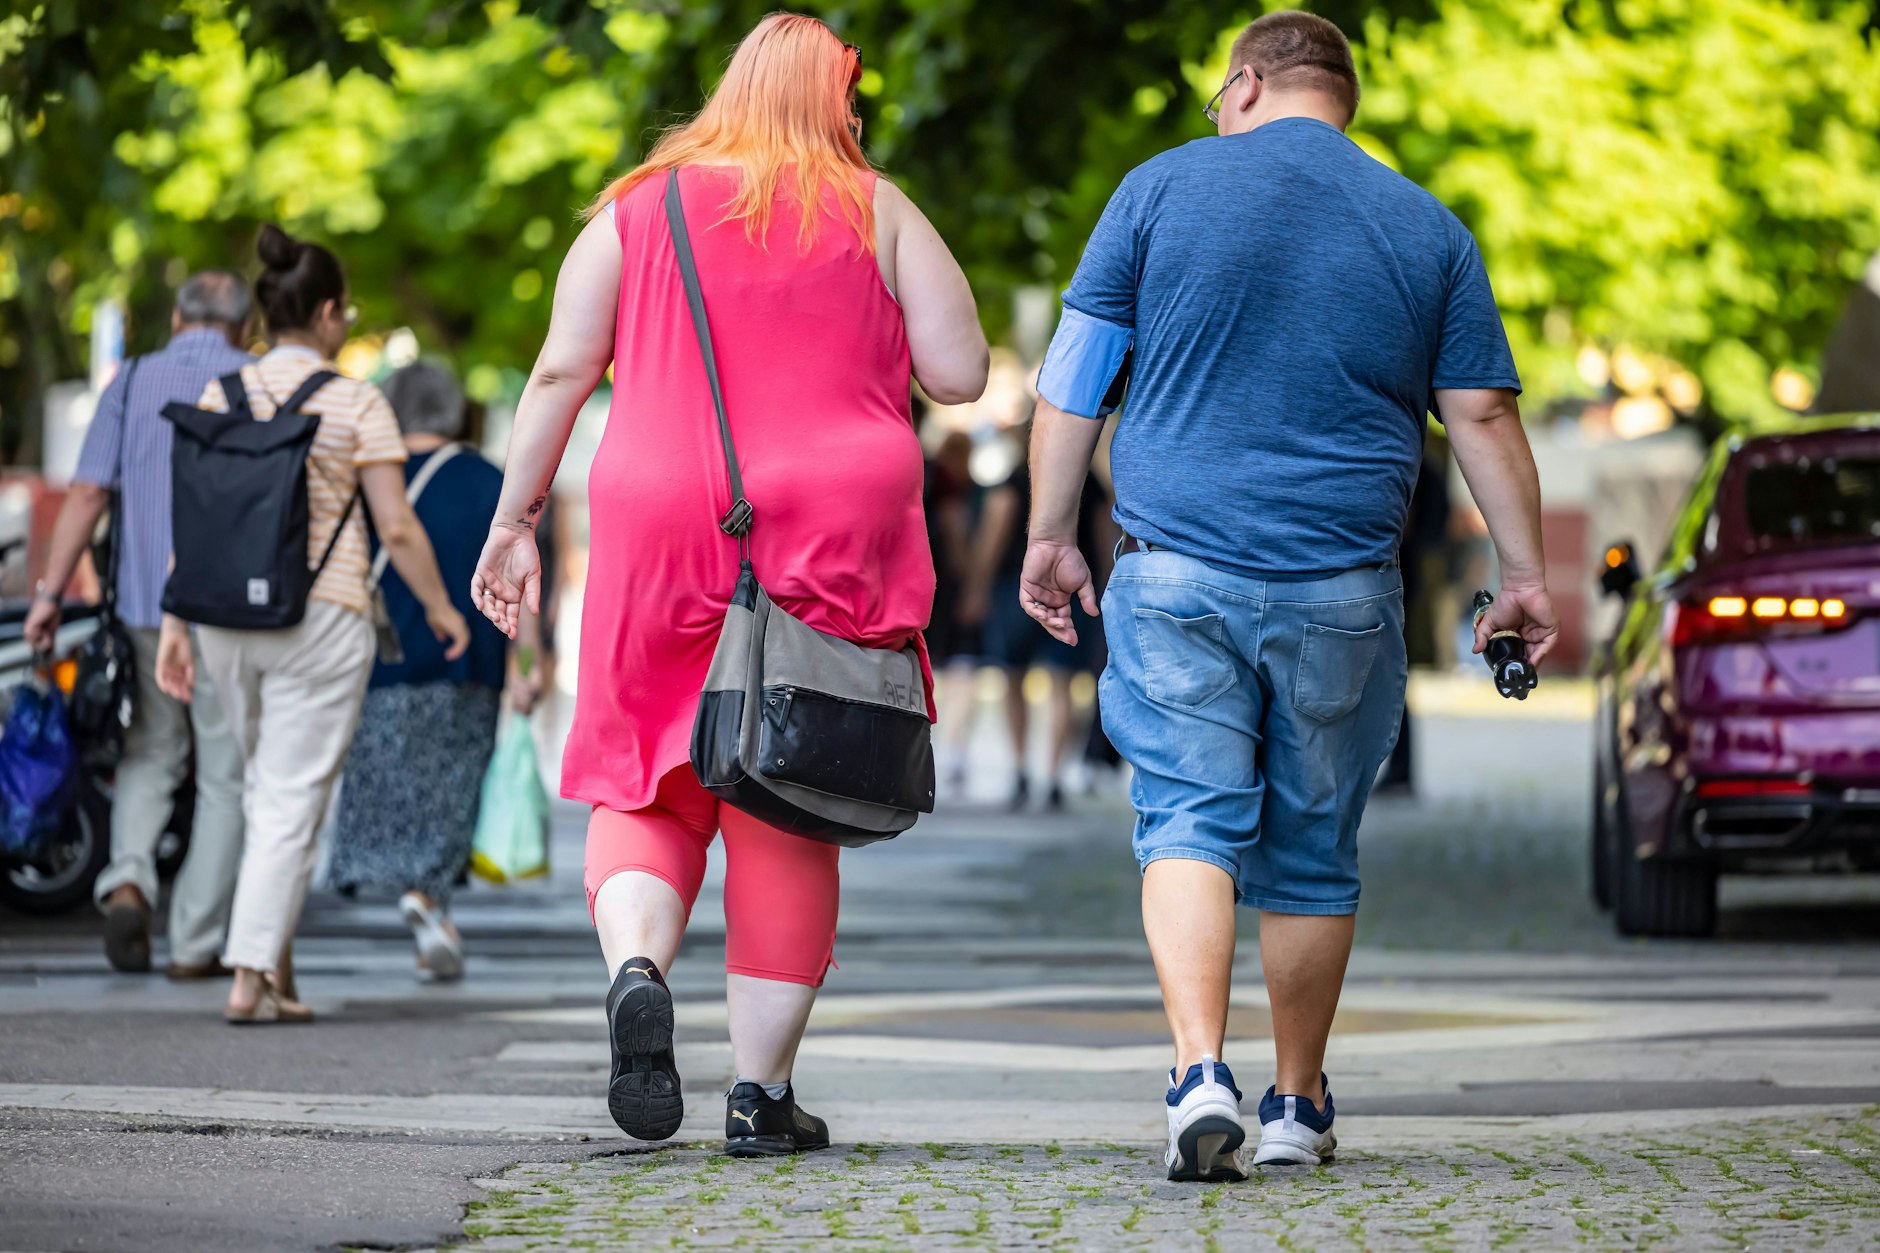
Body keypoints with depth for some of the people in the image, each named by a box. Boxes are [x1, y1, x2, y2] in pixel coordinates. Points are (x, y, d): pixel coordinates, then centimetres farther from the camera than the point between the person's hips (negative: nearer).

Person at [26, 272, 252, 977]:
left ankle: (128, 879, -8)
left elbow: (88, 493, -3)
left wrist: (51, 592, -1)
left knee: (150, 758, 18)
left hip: (146, 606, 2)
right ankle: (194, 945, 4)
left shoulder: (131, 383, 4)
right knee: (225, 775, 7)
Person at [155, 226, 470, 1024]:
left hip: (228, 616, 5)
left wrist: (174, 624, 6)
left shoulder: (220, 396, 4)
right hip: (322, 616, -4)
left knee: (265, 788, 19)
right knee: (292, 801, -2)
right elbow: (397, 528, -8)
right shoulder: (356, 404, -7)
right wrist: (439, 606, 7)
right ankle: (250, 979, -10)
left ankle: (278, 967, 21)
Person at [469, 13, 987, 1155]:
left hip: (663, 538, 1)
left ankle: (636, 969, -20)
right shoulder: (877, 213, 5)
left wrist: (516, 521, 11)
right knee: (787, 810, 5)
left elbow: (561, 373, 5)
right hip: (834, 534, -1)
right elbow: (961, 374, 2)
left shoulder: (637, 209, 8)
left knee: (645, 790, 10)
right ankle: (761, 1090, 5)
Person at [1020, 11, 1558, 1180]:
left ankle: (1201, 1070, -22)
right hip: (1344, 588, 2)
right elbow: (1483, 414, 6)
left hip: (1176, 570, -2)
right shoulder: (1428, 228, 9)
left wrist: (1050, 537, 11)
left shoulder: (1163, 186, 4)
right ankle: (1299, 1105, 21)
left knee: (1190, 821, -2)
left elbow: (1072, 383, 4)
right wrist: (1526, 576, 11)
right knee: (1312, 850, 12)